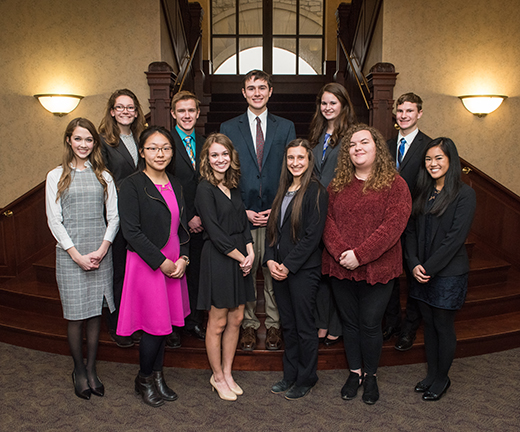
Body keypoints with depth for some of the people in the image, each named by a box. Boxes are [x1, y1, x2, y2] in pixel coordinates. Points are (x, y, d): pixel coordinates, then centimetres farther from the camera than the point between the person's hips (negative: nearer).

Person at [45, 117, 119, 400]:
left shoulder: (103, 176, 9)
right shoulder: (56, 176, 4)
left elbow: (113, 217, 5)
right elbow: (54, 220, -2)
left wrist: (102, 249, -8)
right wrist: (77, 255, -10)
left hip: (100, 253, 2)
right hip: (70, 254, -1)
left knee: (95, 313, 7)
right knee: (75, 315, 3)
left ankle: (91, 369, 22)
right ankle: (79, 370, 22)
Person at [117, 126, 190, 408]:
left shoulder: (175, 184, 10)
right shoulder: (132, 185, -10)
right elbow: (131, 231, -15)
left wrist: (183, 258, -2)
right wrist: (161, 262, -16)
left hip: (174, 264, 6)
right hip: (146, 264, -6)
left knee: (164, 323, 14)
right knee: (155, 325, 2)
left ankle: (157, 376, 32)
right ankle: (144, 380, 26)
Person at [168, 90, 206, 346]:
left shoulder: (204, 144, 13)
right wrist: (187, 217, -11)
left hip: (199, 222, 5)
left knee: (196, 273, 12)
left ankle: (194, 322, 27)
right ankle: (171, 328, 20)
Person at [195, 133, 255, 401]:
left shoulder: (233, 186, 11)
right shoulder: (205, 189, -12)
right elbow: (215, 232, -16)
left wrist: (251, 252, -1)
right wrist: (241, 257, -11)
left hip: (241, 259, 7)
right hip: (218, 260, -7)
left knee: (236, 319, 13)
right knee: (218, 323, 6)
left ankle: (227, 373, 29)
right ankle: (217, 378, 25)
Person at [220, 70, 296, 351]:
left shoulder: (286, 127, 8)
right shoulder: (228, 128, 7)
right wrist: (241, 211, -6)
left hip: (276, 214, 0)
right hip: (242, 215, 0)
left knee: (274, 274, 7)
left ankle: (273, 325, 24)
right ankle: (248, 325, 24)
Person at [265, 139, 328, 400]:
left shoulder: (316, 192, -10)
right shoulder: (283, 190, 12)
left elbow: (312, 235, -15)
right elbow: (272, 228, 12)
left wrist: (288, 265, -15)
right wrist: (271, 260, -2)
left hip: (303, 269, -7)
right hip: (279, 268, 7)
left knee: (304, 326, 6)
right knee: (287, 324, 16)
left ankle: (306, 379, 23)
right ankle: (290, 375, 31)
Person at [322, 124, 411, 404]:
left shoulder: (394, 184, -4)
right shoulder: (337, 185, 8)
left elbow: (394, 225, -14)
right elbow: (327, 221, 1)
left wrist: (360, 254, -20)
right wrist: (340, 252, -15)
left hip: (377, 268, -3)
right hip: (340, 268, 4)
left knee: (370, 325, 6)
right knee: (349, 323, 15)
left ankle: (371, 376, 29)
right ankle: (355, 373, 33)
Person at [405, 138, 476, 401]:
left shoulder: (464, 194, -11)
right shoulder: (422, 193, 8)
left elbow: (455, 238, -16)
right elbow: (411, 231, 6)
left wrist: (429, 268, -16)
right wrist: (414, 263, -7)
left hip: (449, 273, -5)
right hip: (421, 272, 5)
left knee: (443, 326, 8)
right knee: (429, 323, 16)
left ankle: (441, 378, 27)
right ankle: (431, 373, 32)